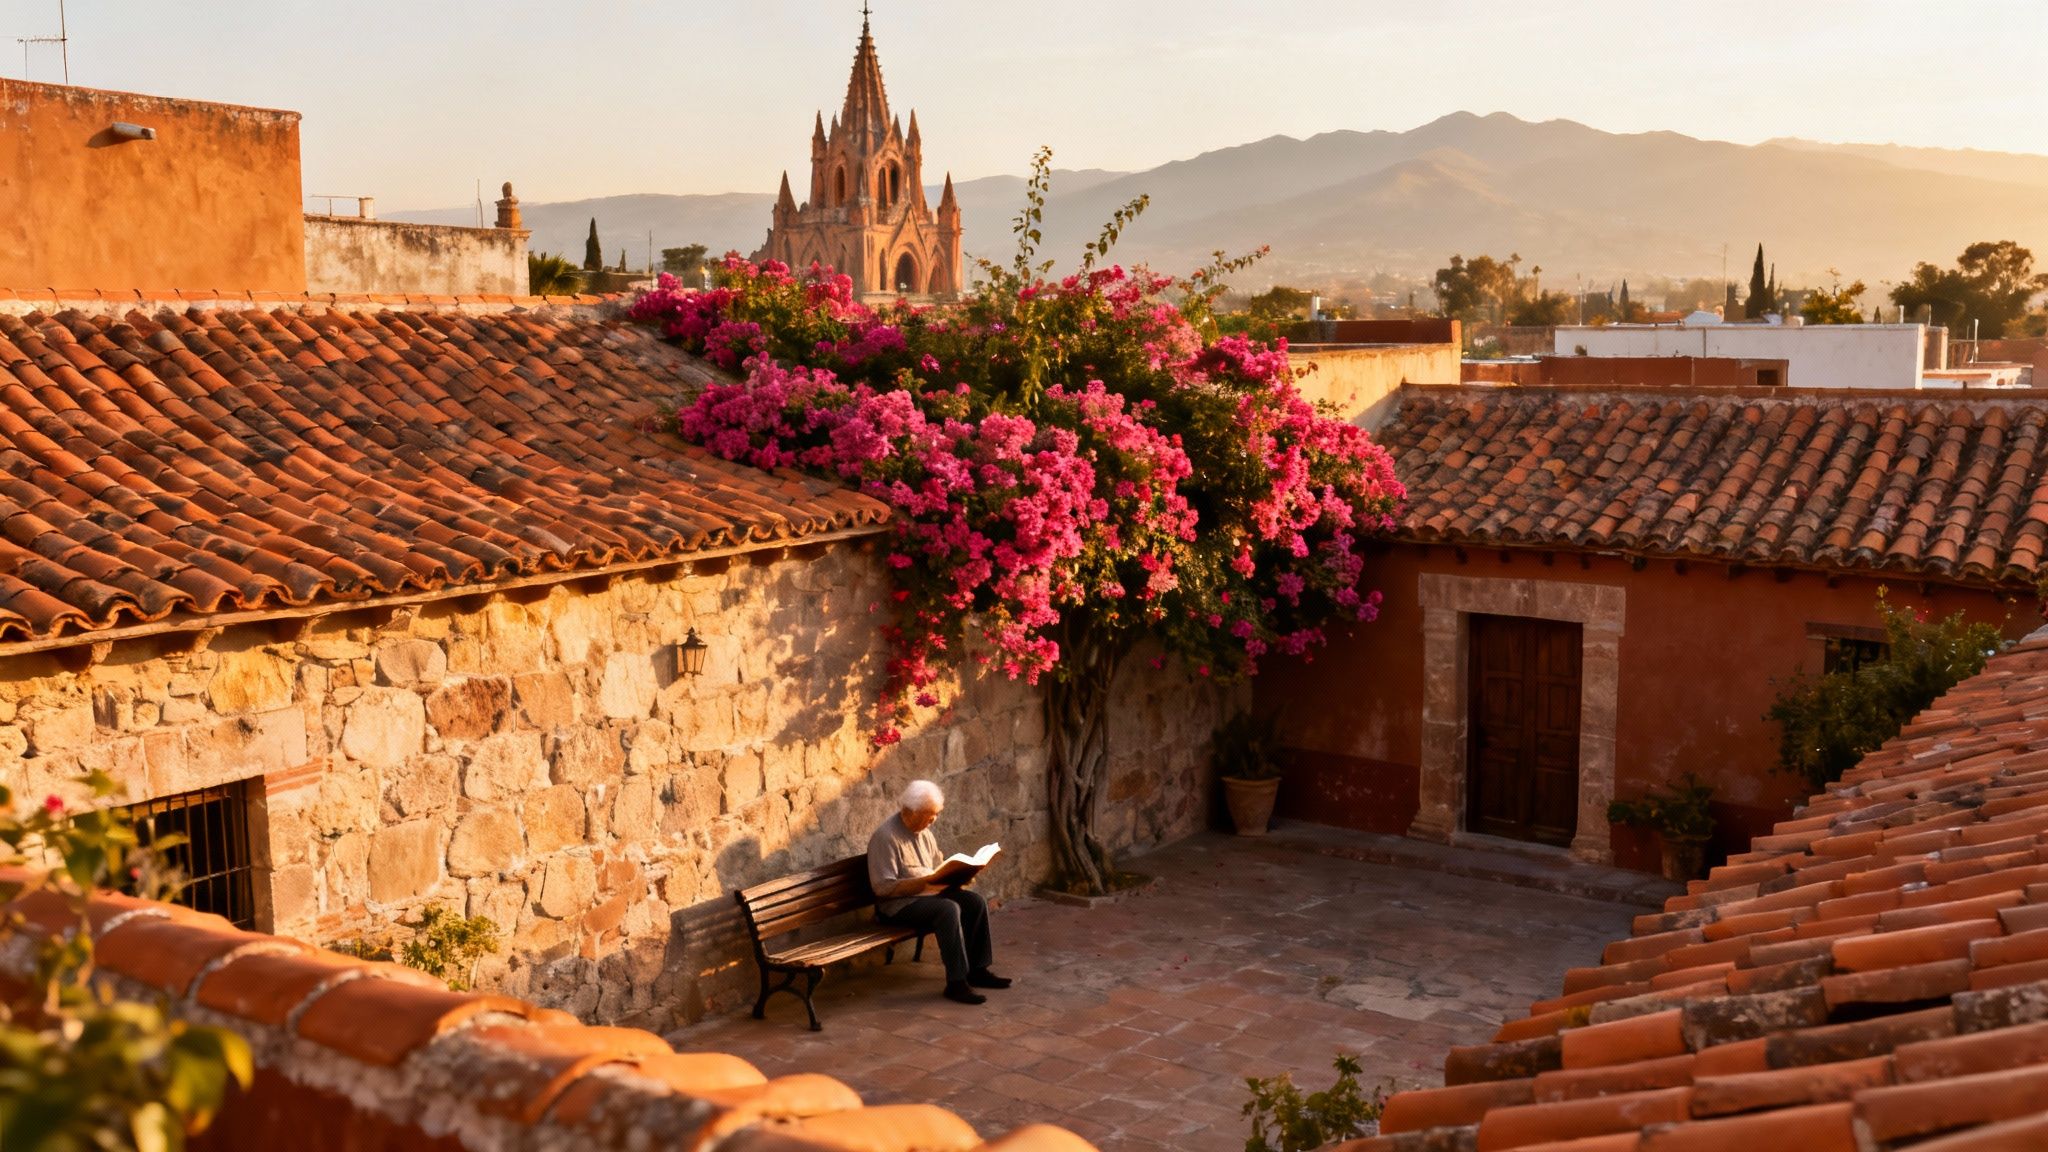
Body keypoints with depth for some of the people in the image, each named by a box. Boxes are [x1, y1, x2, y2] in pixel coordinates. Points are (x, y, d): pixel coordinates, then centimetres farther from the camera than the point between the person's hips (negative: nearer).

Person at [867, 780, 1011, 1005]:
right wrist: (924, 883, -30)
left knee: (976, 902, -10)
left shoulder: (924, 832, 10)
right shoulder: (886, 837, -18)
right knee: (949, 910, -31)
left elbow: (939, 866, 21)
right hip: (898, 903, -9)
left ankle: (977, 970, 0)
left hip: (930, 893, 9)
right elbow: (883, 887, -23)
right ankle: (956, 983, -28)